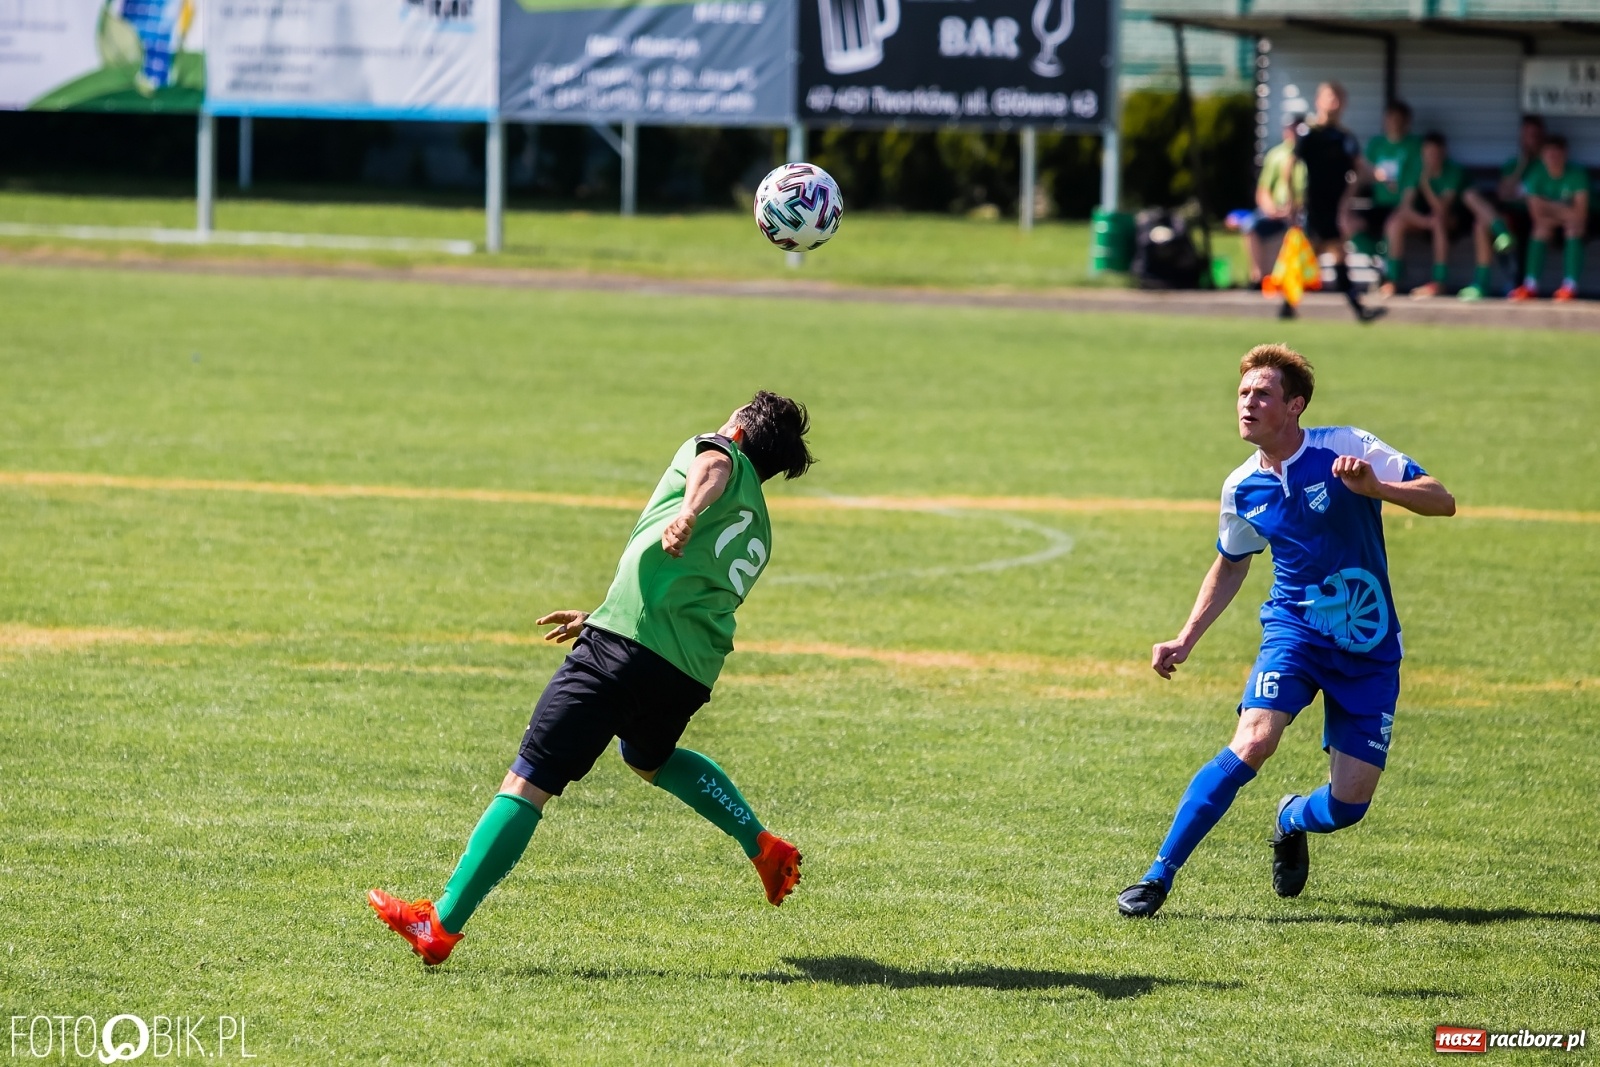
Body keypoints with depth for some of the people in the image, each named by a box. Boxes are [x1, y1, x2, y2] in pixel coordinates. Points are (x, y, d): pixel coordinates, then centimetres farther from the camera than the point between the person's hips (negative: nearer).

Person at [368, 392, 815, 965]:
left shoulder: (713, 449, 10)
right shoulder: (759, 536, 28)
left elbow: (714, 468, -16)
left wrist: (689, 512, -39)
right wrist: (601, 621, 47)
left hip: (627, 644, -7)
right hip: (692, 672, 7)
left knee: (526, 783, -7)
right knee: (649, 758, 40)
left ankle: (441, 926, -12)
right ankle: (766, 849, 33)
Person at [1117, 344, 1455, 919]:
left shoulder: (1346, 449, -12)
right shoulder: (1242, 488, 0)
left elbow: (1441, 500, -14)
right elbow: (1230, 565, 19)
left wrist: (1373, 488, -31)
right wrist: (1185, 640, 11)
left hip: (1369, 647, -1)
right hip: (1294, 629, 1)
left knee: (1348, 804, -4)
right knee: (1253, 742, -26)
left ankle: (1291, 821, 35)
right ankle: (1158, 877, -21)